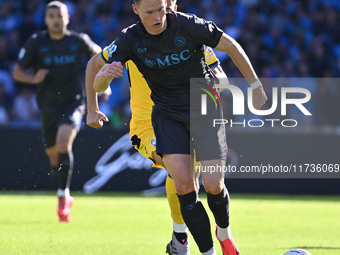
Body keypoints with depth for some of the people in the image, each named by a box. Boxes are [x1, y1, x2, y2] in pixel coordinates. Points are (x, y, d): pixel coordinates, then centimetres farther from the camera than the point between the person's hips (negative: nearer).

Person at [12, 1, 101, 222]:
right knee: (54, 155, 9)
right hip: (48, 106, 2)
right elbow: (17, 71, 2)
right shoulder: (36, 43, -2)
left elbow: (98, 54, 18)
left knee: (64, 142, -26)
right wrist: (33, 78, -18)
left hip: (73, 102, -2)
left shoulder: (79, 41, -2)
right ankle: (65, 199, 30)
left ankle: (63, 196, -21)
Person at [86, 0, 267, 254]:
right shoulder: (130, 40, -12)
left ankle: (224, 231, 25)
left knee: (214, 185, -8)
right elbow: (94, 64, -3)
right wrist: (104, 74, -26)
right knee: (184, 185, -16)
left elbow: (230, 46, -5)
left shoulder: (189, 25, -18)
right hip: (167, 115, 1)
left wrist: (255, 85, 0)